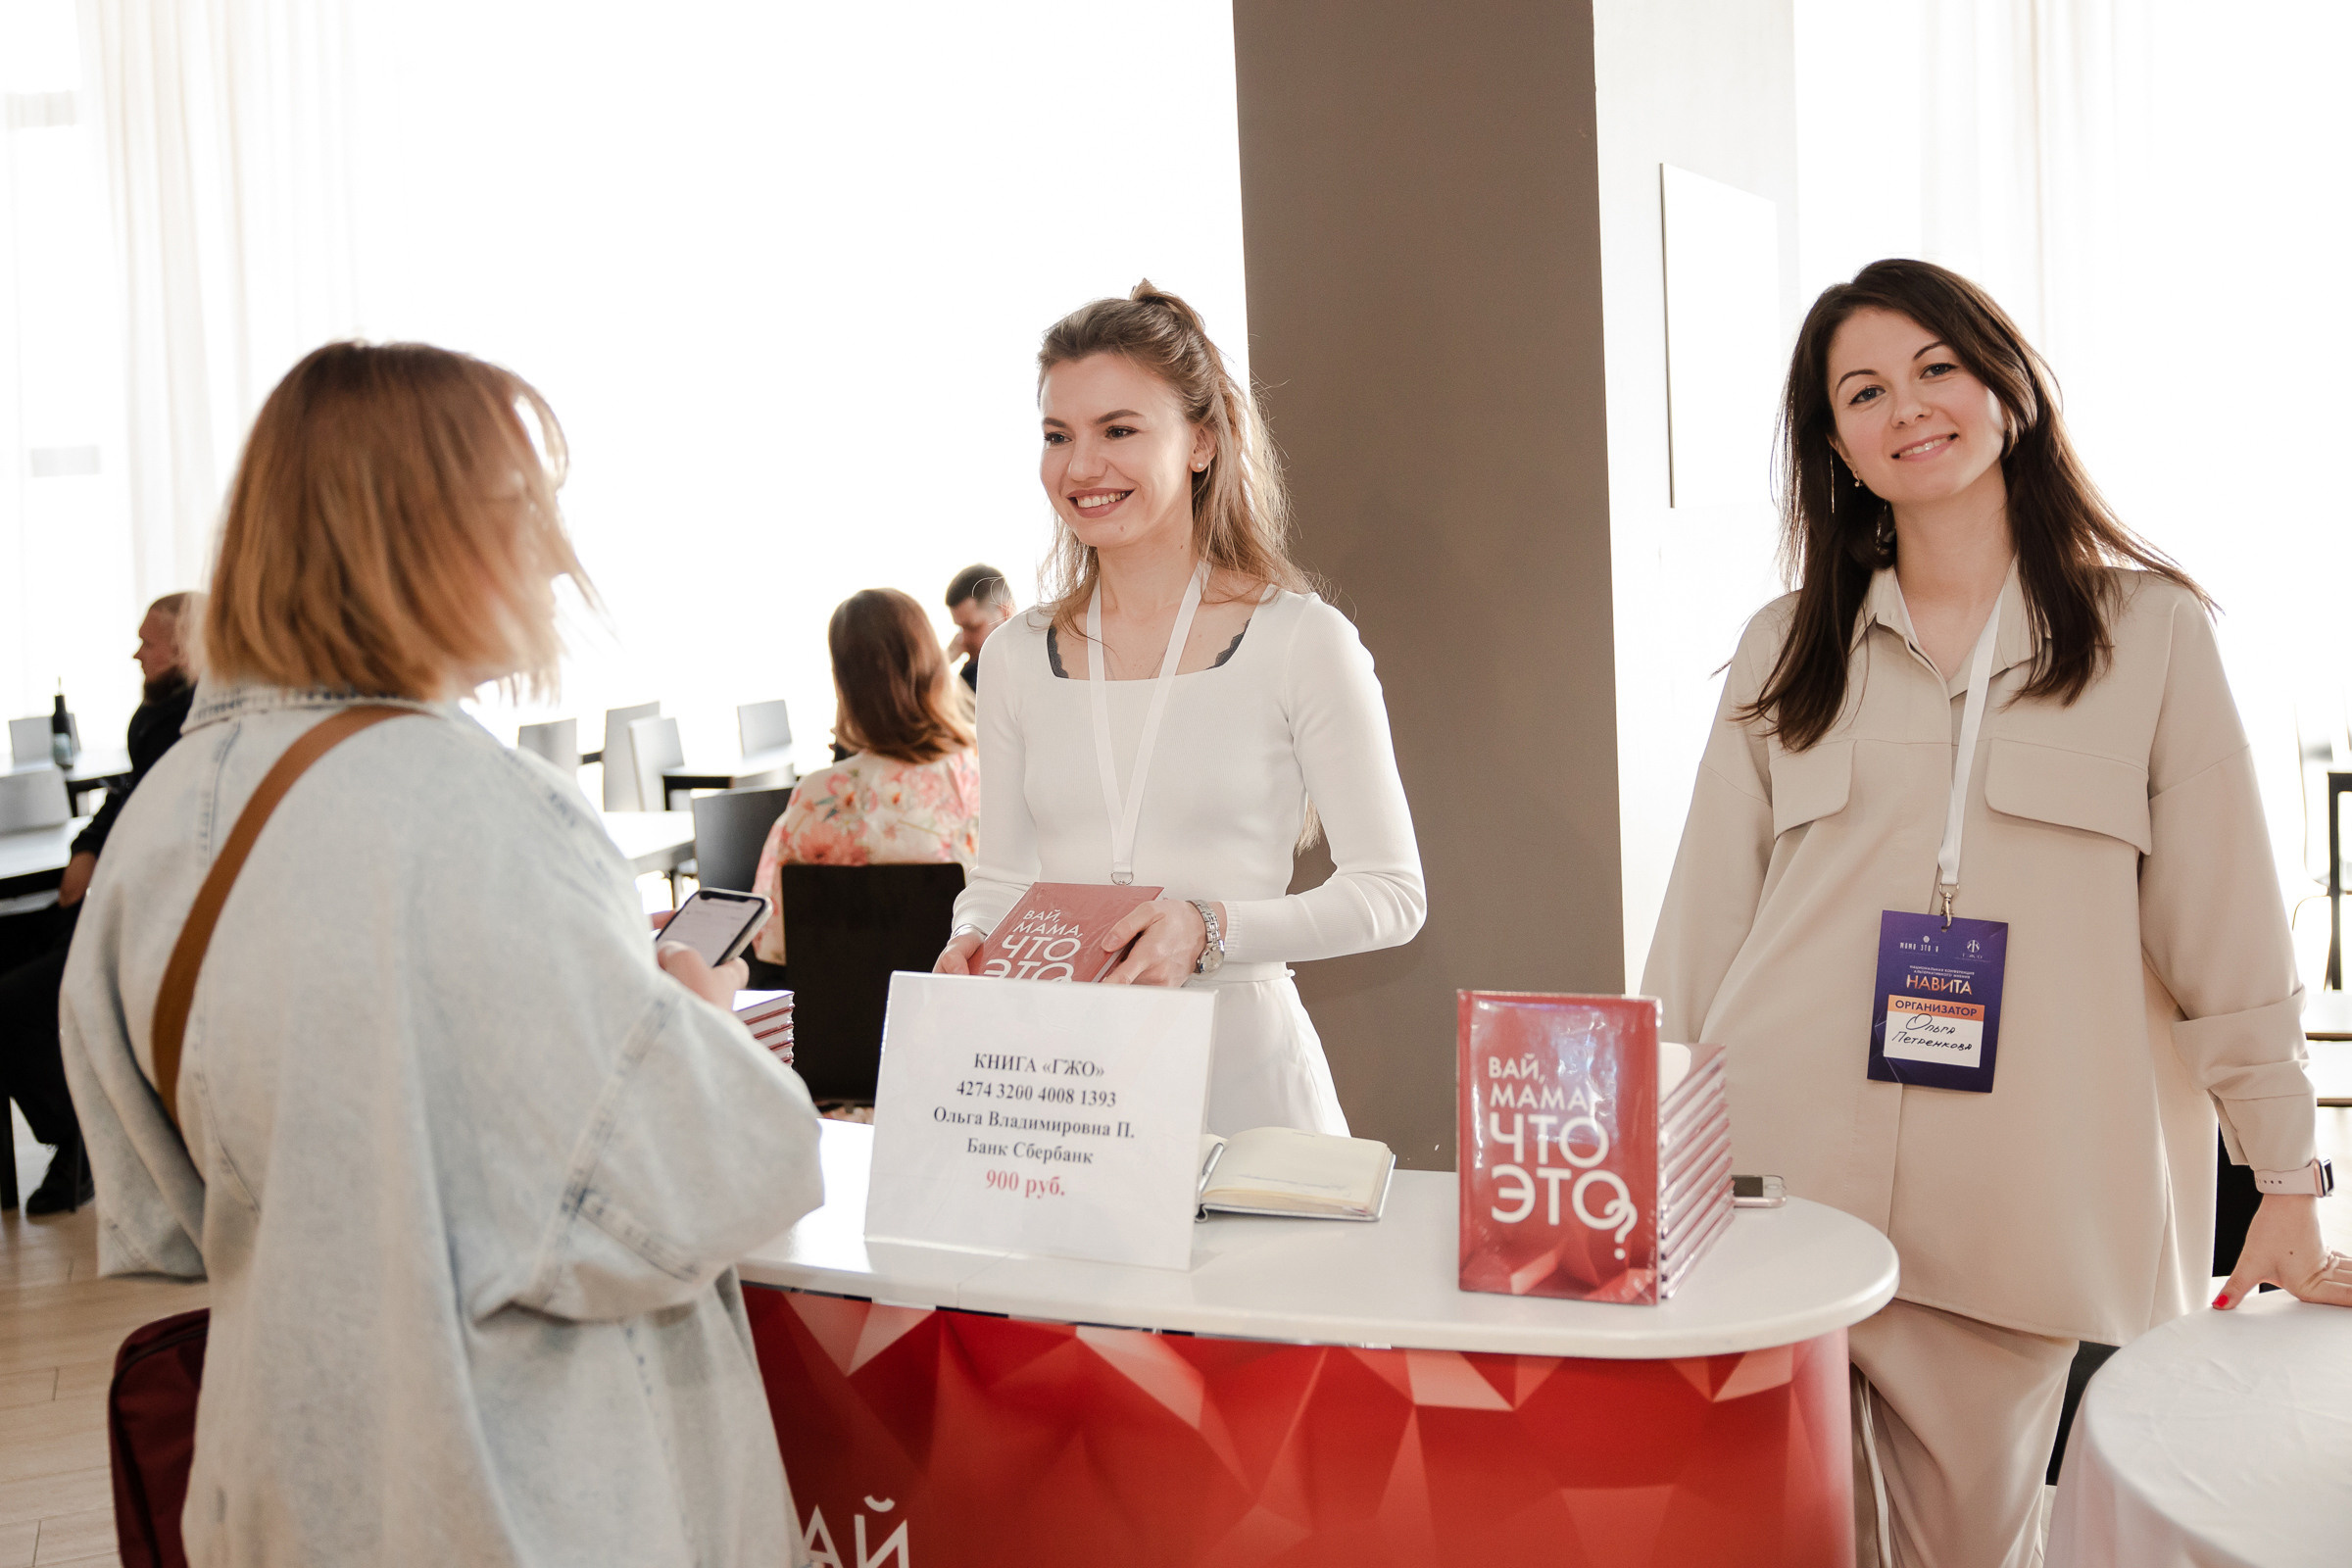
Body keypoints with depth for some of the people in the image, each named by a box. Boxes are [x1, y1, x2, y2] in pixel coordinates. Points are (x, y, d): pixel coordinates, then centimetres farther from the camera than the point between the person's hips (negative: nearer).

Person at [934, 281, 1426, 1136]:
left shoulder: (1303, 642, -3)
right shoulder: (1017, 657, 9)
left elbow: (1390, 890, -3)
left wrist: (1211, 929, -16)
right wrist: (973, 939, -5)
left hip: (1241, 1070, -3)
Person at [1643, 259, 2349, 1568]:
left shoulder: (2150, 632, 3)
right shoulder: (1787, 650, 9)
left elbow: (2228, 926, 2)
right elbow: (1705, 923, 10)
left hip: (2012, 1212, -1)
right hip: (1776, 1180, 2)